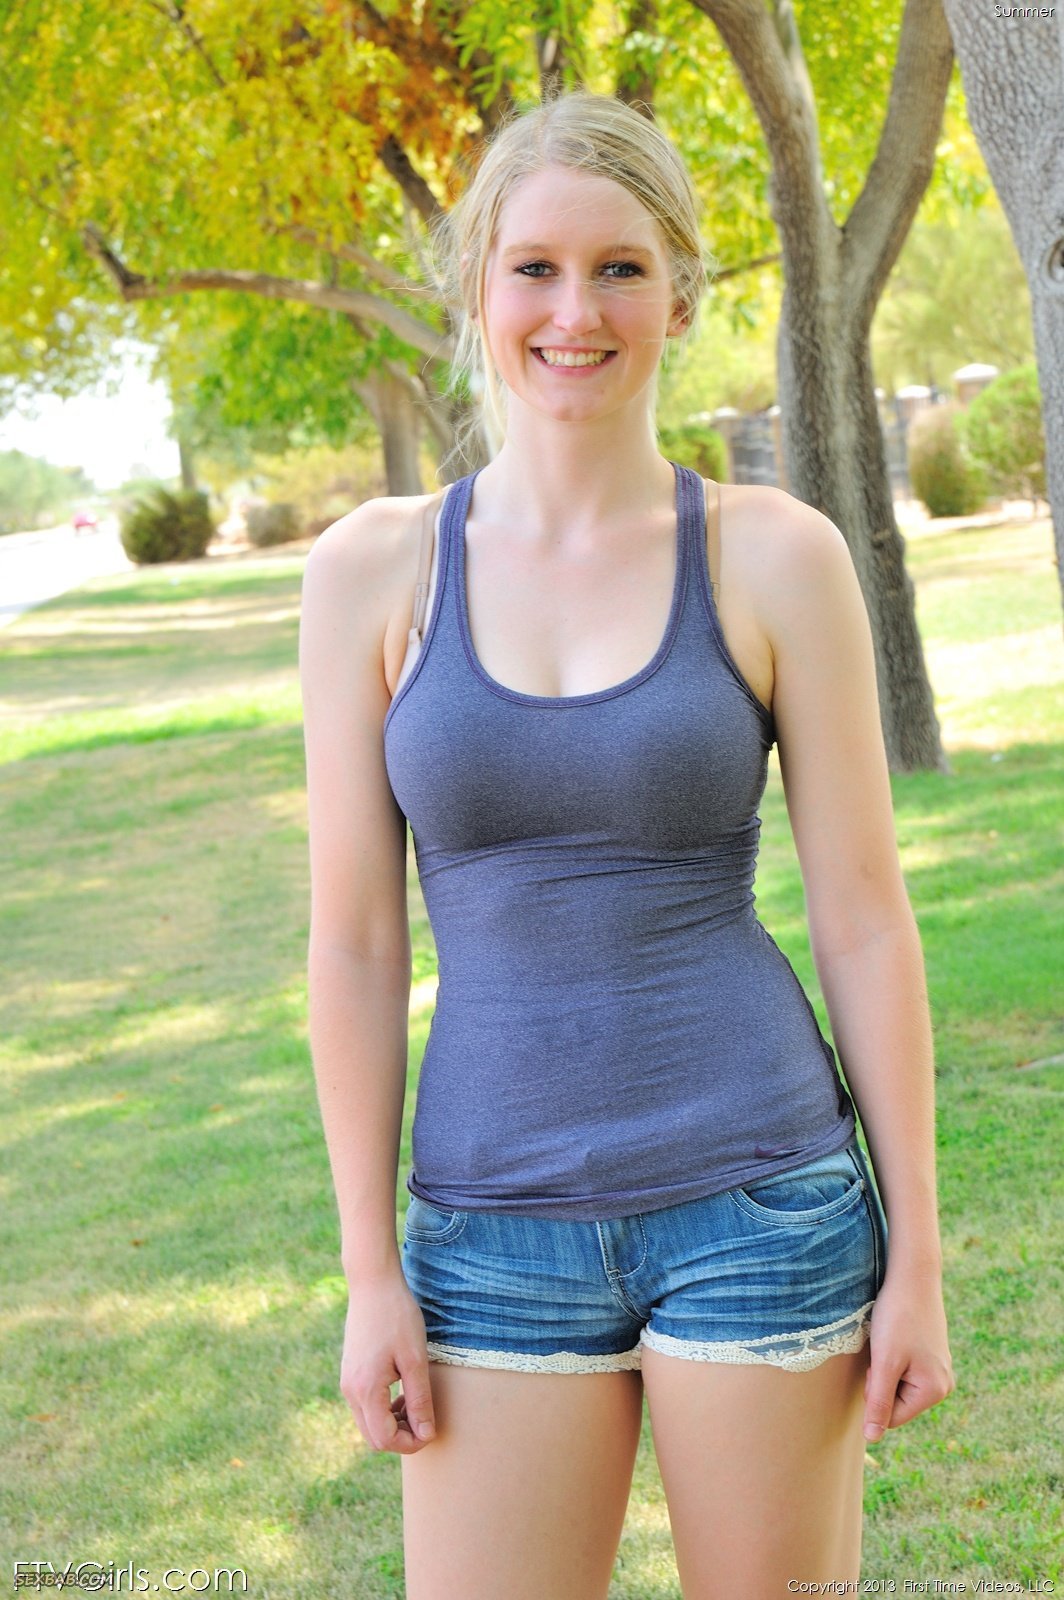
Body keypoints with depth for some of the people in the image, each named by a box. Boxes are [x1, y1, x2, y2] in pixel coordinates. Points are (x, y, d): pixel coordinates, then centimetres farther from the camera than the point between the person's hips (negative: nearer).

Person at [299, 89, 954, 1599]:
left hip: (757, 1209, -1)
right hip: (495, 1226, 1)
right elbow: (355, 939, 2)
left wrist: (917, 1255, -2)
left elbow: (865, 919, -1)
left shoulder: (774, 555, -3)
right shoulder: (374, 569, 0)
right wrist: (370, 1274, 1)